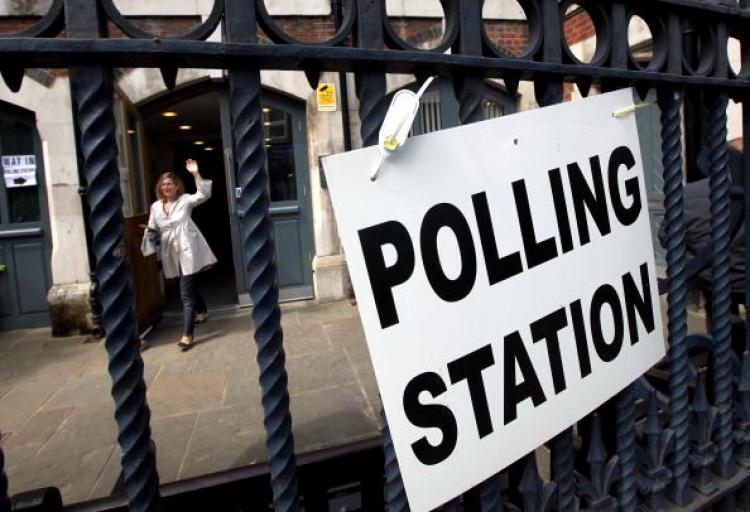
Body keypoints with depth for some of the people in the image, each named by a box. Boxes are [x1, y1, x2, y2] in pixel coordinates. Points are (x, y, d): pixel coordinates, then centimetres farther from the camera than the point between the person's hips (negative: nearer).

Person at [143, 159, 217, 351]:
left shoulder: (185, 200, -2)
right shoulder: (156, 207, 12)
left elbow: (204, 194, -17)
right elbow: (152, 230, 16)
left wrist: (196, 174, -25)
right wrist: (149, 246, -2)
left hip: (187, 251, -6)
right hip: (172, 254, 6)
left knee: (186, 292, -11)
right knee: (189, 286, 23)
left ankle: (187, 334, -10)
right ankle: (202, 311, 49)